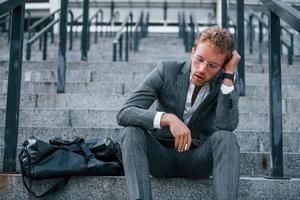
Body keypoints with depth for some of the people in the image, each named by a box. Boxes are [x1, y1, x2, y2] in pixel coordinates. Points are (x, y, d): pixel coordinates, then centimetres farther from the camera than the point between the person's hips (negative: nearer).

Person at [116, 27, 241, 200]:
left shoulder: (227, 81, -9)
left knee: (226, 137, -29)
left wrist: (229, 74, -26)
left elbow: (228, 125, -27)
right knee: (132, 131, -29)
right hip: (161, 156, 0)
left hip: (198, 159, 0)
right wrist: (168, 119, -38)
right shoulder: (167, 72, -12)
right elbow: (124, 113, -22)